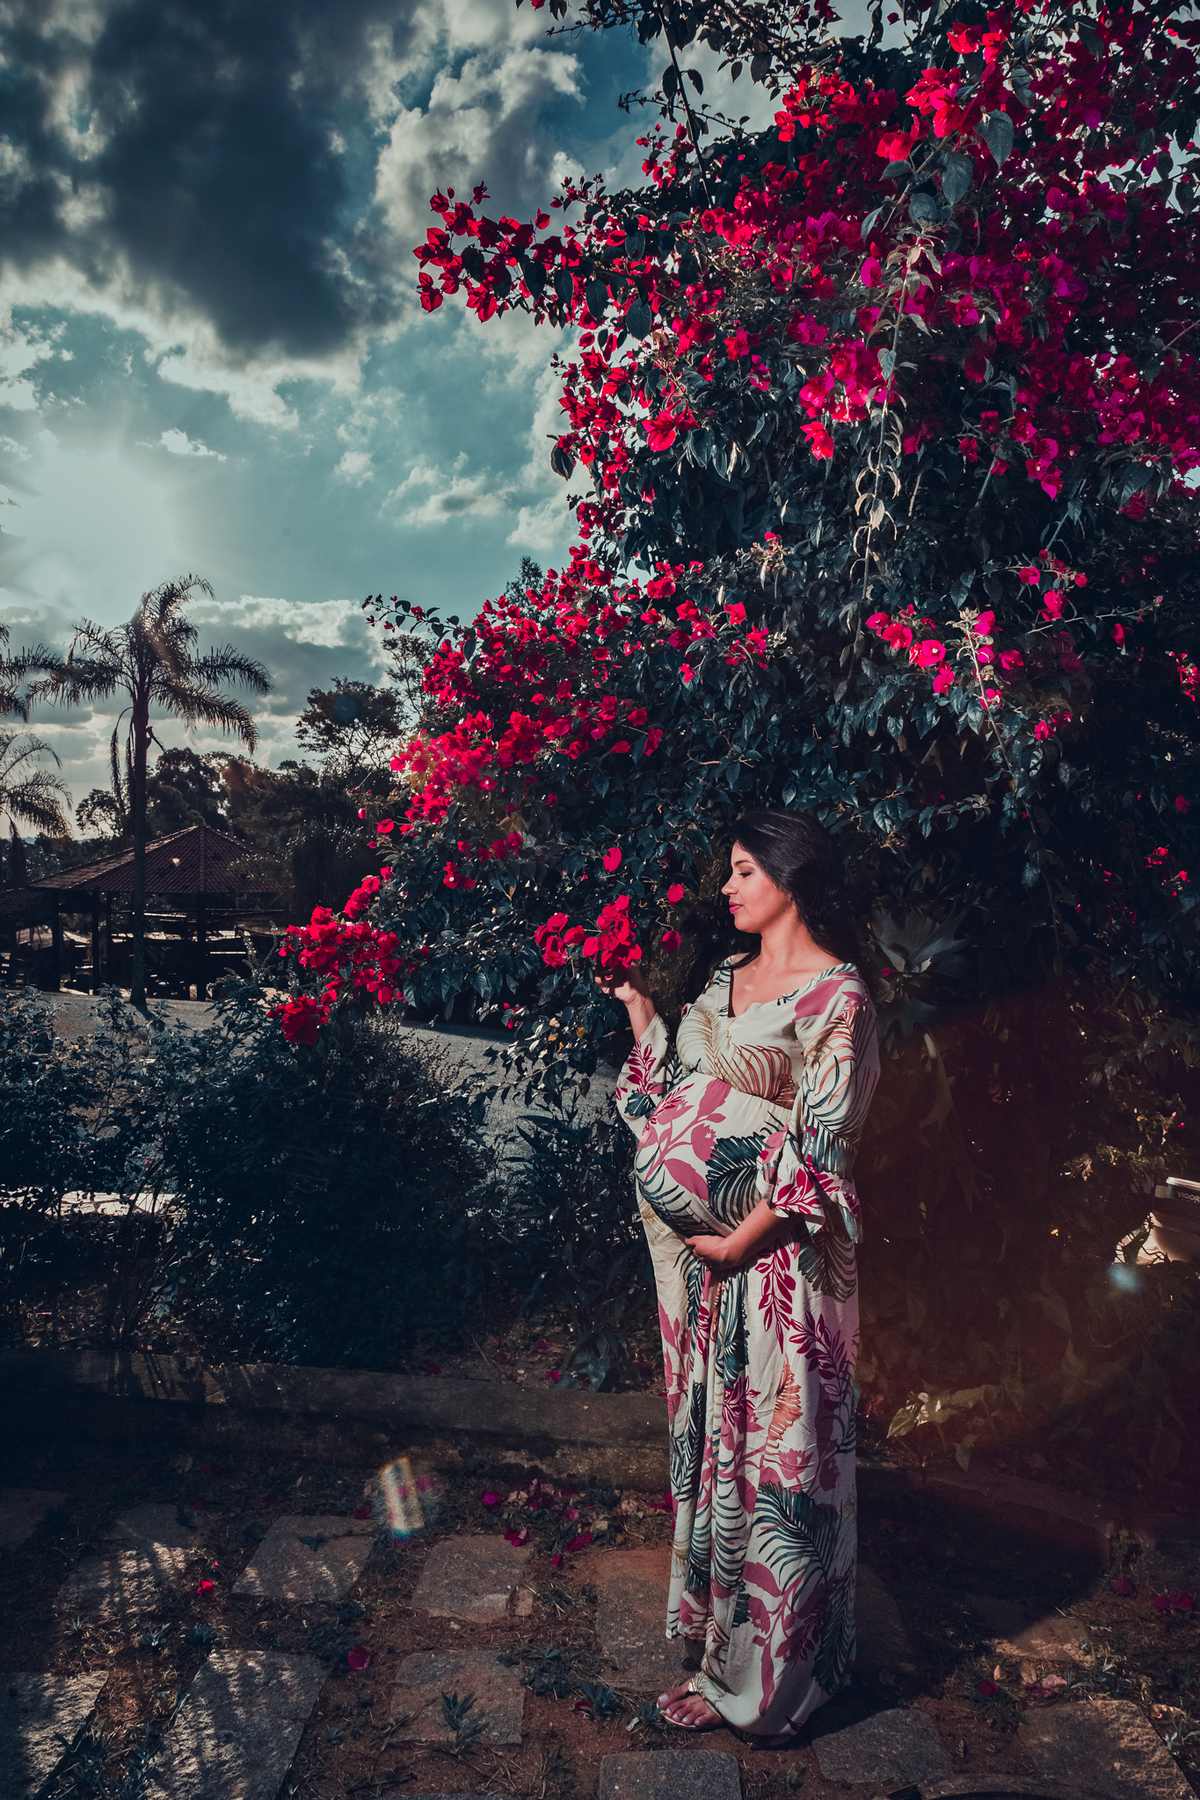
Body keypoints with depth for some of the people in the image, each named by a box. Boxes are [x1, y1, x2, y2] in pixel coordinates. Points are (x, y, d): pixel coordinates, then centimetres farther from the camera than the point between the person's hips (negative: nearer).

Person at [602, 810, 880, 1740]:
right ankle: (715, 1603, 40)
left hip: (776, 1254, -7)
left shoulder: (837, 998, -14)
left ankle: (758, 1669, 25)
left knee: (773, 1444, 7)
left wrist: (742, 1239, -17)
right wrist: (636, 1001, 7)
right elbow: (670, 1086, 12)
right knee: (708, 1422, 19)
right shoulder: (727, 978, 9)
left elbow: (821, 1148, -16)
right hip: (699, 1243, 7)